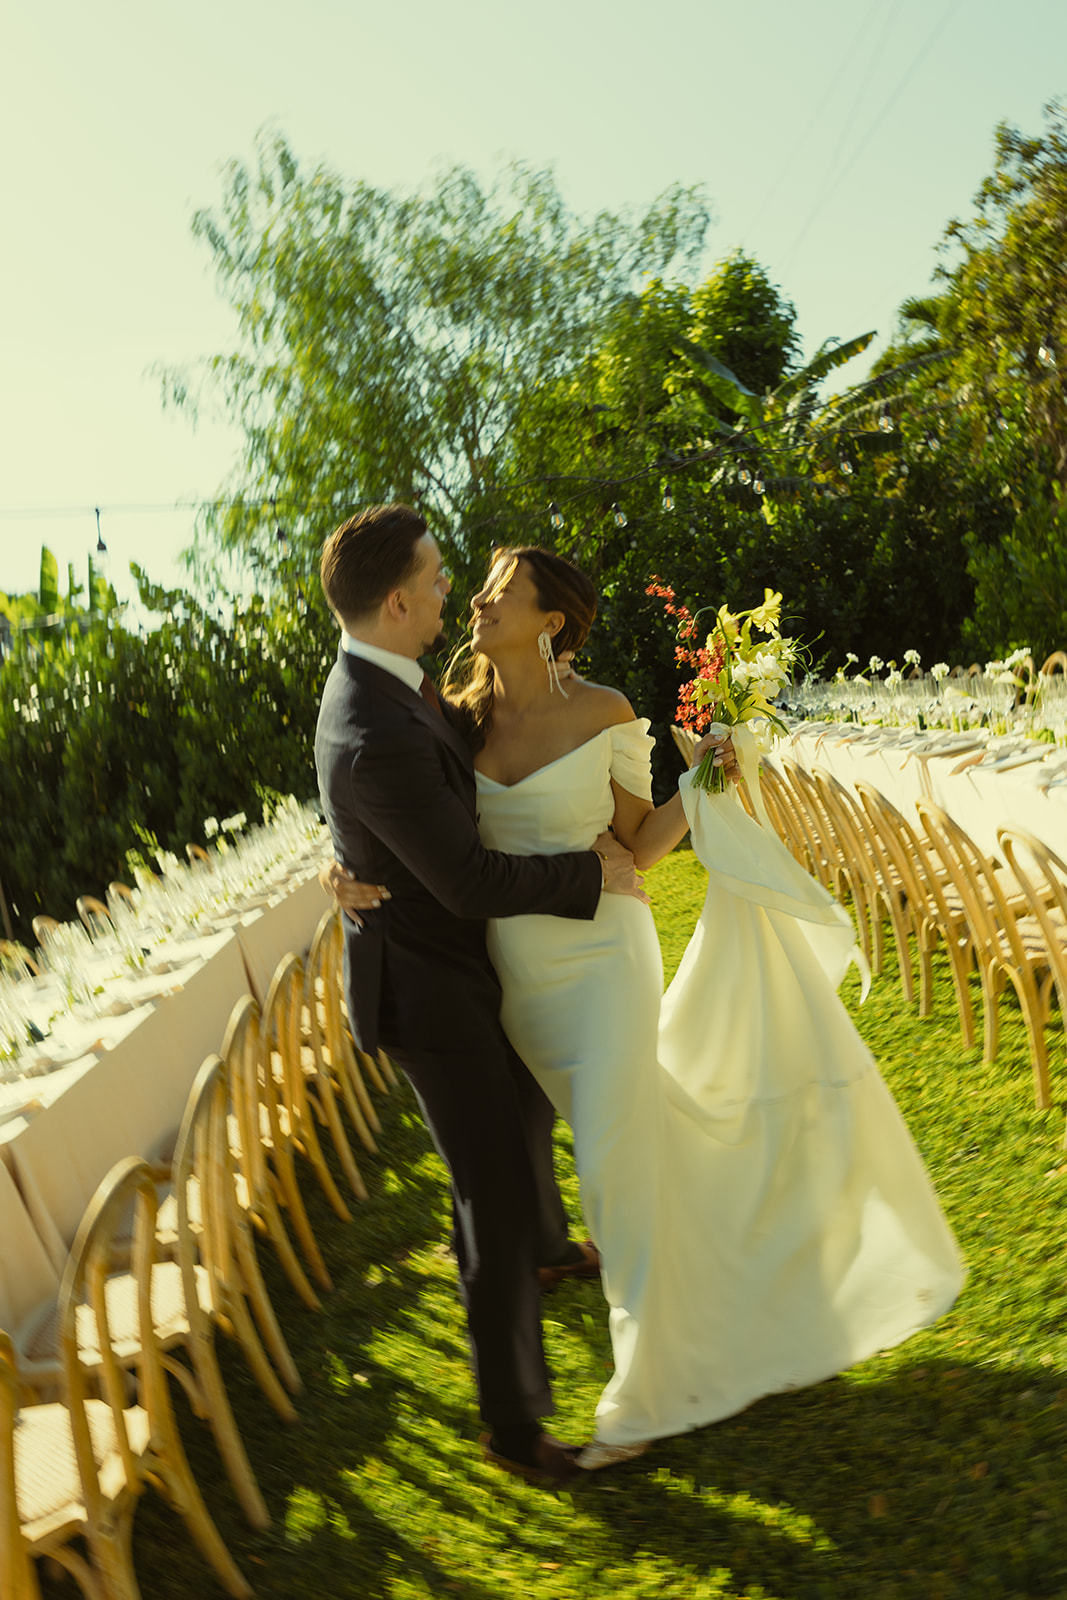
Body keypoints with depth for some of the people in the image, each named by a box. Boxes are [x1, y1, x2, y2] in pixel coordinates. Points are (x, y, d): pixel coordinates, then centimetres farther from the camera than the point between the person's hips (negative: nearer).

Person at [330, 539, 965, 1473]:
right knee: (648, 1133, 20)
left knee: (615, 1162, -3)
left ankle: (650, 1393, 19)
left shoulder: (605, 716, -11)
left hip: (601, 959, -4)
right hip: (519, 975, 4)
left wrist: (700, 791, -19)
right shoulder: (462, 719, -2)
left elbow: (637, 846, -4)